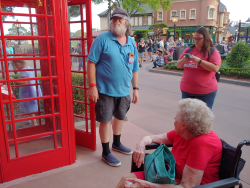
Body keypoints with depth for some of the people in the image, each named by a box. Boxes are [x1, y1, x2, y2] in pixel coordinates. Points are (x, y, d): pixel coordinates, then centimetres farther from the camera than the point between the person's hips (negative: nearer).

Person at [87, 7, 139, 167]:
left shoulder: (132, 43, 6)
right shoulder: (103, 39, -9)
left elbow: (135, 68, 10)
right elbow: (91, 62, -11)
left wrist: (136, 88, 9)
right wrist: (92, 86, -17)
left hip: (124, 90, 6)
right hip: (106, 89, -5)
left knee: (120, 117, 20)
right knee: (106, 120, 5)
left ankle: (117, 143, 43)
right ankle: (106, 153, 22)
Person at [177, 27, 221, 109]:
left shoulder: (213, 52, -4)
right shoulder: (188, 50, 10)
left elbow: (215, 68, -18)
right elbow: (178, 65, 11)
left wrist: (199, 61, -23)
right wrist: (183, 60, -11)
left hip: (205, 92, -4)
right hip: (186, 90, 5)